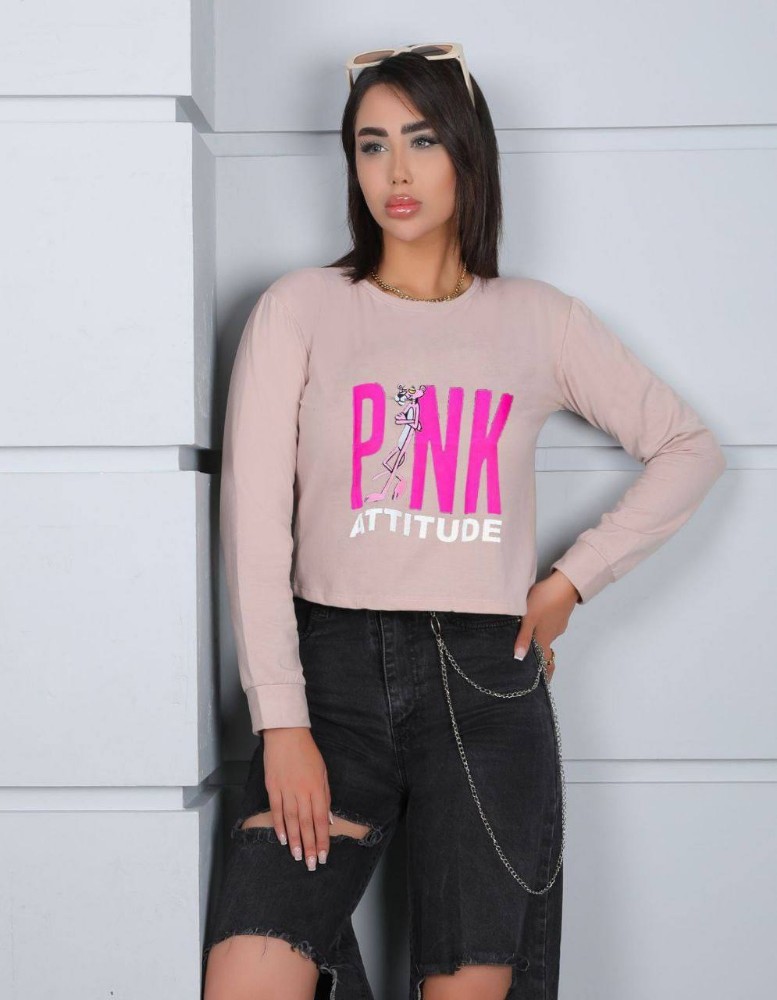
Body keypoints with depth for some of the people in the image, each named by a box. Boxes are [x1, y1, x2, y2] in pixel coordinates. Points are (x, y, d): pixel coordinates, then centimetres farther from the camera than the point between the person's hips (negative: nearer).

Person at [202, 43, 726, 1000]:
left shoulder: (538, 320, 9)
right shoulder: (300, 308, 4)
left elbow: (690, 450, 16)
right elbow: (255, 522, -2)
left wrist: (572, 580, 5)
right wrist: (282, 722, -9)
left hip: (487, 679, 1)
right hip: (333, 669, -1)